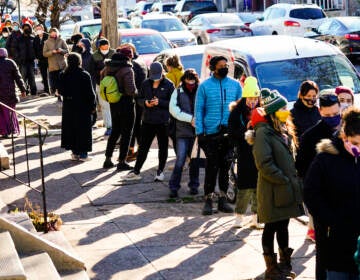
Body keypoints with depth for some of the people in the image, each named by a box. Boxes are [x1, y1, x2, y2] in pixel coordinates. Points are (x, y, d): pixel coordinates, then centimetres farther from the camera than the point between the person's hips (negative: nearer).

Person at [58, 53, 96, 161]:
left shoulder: (63, 75, -3)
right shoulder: (85, 75, -14)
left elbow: (60, 91, 4)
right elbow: (90, 93, -11)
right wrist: (93, 106, -1)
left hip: (68, 107, 4)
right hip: (83, 107, -4)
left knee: (70, 129, 12)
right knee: (83, 130, 5)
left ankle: (74, 153, 16)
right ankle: (83, 153, 6)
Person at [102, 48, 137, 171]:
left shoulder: (108, 68, 2)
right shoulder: (127, 70, -20)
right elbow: (131, 90, -26)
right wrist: (136, 92, -5)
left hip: (113, 104, 7)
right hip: (126, 104, -7)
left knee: (115, 131, 20)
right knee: (126, 133, 5)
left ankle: (108, 159, 21)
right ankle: (122, 162, 7)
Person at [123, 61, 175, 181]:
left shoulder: (168, 85, -5)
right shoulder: (146, 84, 5)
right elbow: (139, 99, 13)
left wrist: (159, 102, -19)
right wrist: (145, 102, -8)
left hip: (163, 122, -3)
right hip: (148, 121, 3)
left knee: (163, 147, 9)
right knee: (143, 147, 6)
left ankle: (160, 171, 22)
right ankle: (136, 172, 12)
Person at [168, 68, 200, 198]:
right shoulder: (178, 92, 7)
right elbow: (173, 109, -3)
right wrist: (190, 119, -11)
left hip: (197, 132, 1)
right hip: (182, 132, -1)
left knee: (195, 160, 8)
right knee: (180, 160, -6)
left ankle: (194, 186, 21)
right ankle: (173, 187, 2)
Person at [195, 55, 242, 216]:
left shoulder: (235, 85, 9)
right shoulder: (205, 86, 1)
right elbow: (198, 110, 2)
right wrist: (199, 132, -6)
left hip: (229, 133, 3)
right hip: (211, 132, -3)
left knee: (225, 166, 9)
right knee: (212, 166, -4)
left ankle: (223, 199, 18)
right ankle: (208, 200, 4)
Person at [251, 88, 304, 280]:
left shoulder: (282, 131, 13)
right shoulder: (263, 133, -15)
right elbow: (264, 164, -21)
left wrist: (293, 180, 8)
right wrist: (284, 179, -17)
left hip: (287, 190, 8)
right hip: (272, 191, -8)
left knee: (283, 226, 16)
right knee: (271, 228, 2)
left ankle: (284, 264, 26)